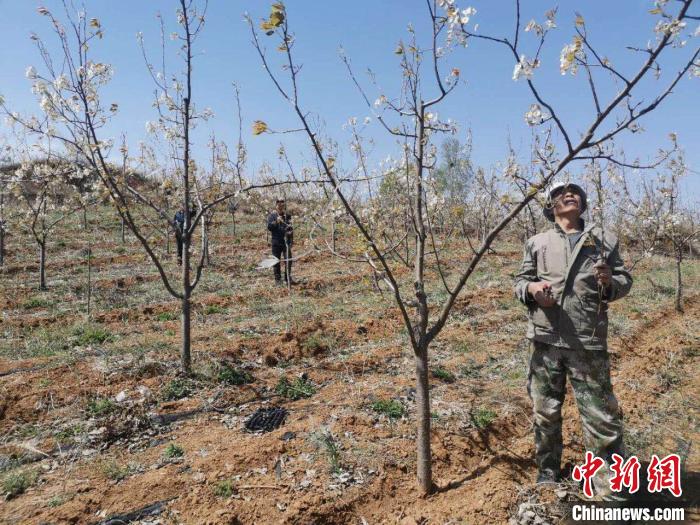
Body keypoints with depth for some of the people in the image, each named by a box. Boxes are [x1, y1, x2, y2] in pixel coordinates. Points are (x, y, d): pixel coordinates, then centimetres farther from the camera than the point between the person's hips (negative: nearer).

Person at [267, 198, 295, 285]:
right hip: (276, 242, -2)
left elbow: (291, 228, 16)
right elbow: (269, 227, -11)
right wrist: (276, 222, -26)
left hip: (286, 241, 2)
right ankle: (277, 279, 13)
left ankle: (288, 278, 14)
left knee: (288, 260, 2)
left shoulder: (288, 216, 8)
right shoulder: (272, 216, -1)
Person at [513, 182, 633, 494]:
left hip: (589, 342, 0)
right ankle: (547, 475, 30)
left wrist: (610, 283, -11)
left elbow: (625, 279, 11)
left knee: (601, 415, 3)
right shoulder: (537, 243, 10)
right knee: (545, 412, 12)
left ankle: (609, 490, 20)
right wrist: (531, 287, -12)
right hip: (545, 339, 1)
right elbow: (519, 281, 10)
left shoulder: (604, 240, 11)